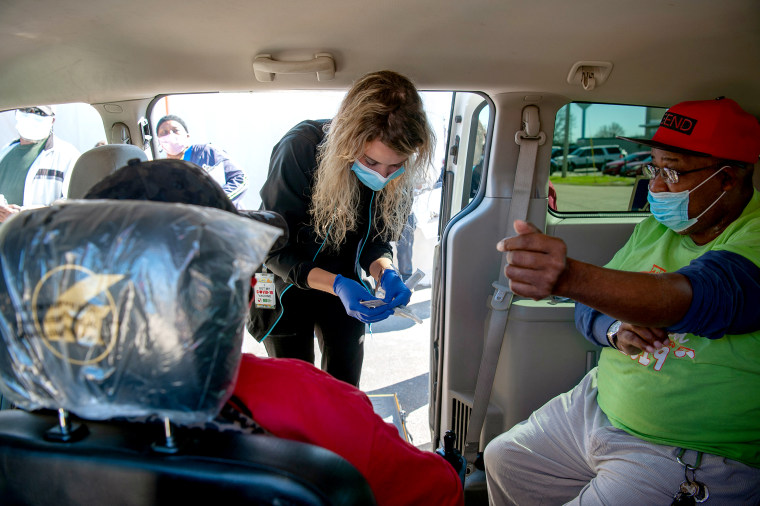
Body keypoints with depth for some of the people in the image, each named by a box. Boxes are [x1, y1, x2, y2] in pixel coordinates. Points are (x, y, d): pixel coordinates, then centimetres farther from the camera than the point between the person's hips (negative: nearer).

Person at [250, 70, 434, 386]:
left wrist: (384, 271, -28)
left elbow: (375, 239, -5)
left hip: (345, 282, 3)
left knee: (345, 386, 11)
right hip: (287, 287, -3)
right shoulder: (301, 148, -30)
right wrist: (336, 285, -36)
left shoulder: (399, 177, -17)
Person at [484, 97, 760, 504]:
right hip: (600, 406, 7)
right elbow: (589, 308, 9)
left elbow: (702, 296, -43)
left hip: (692, 457, -7)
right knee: (501, 460, 11)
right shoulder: (655, 227, 3)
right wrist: (615, 329, -16)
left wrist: (569, 277, -58)